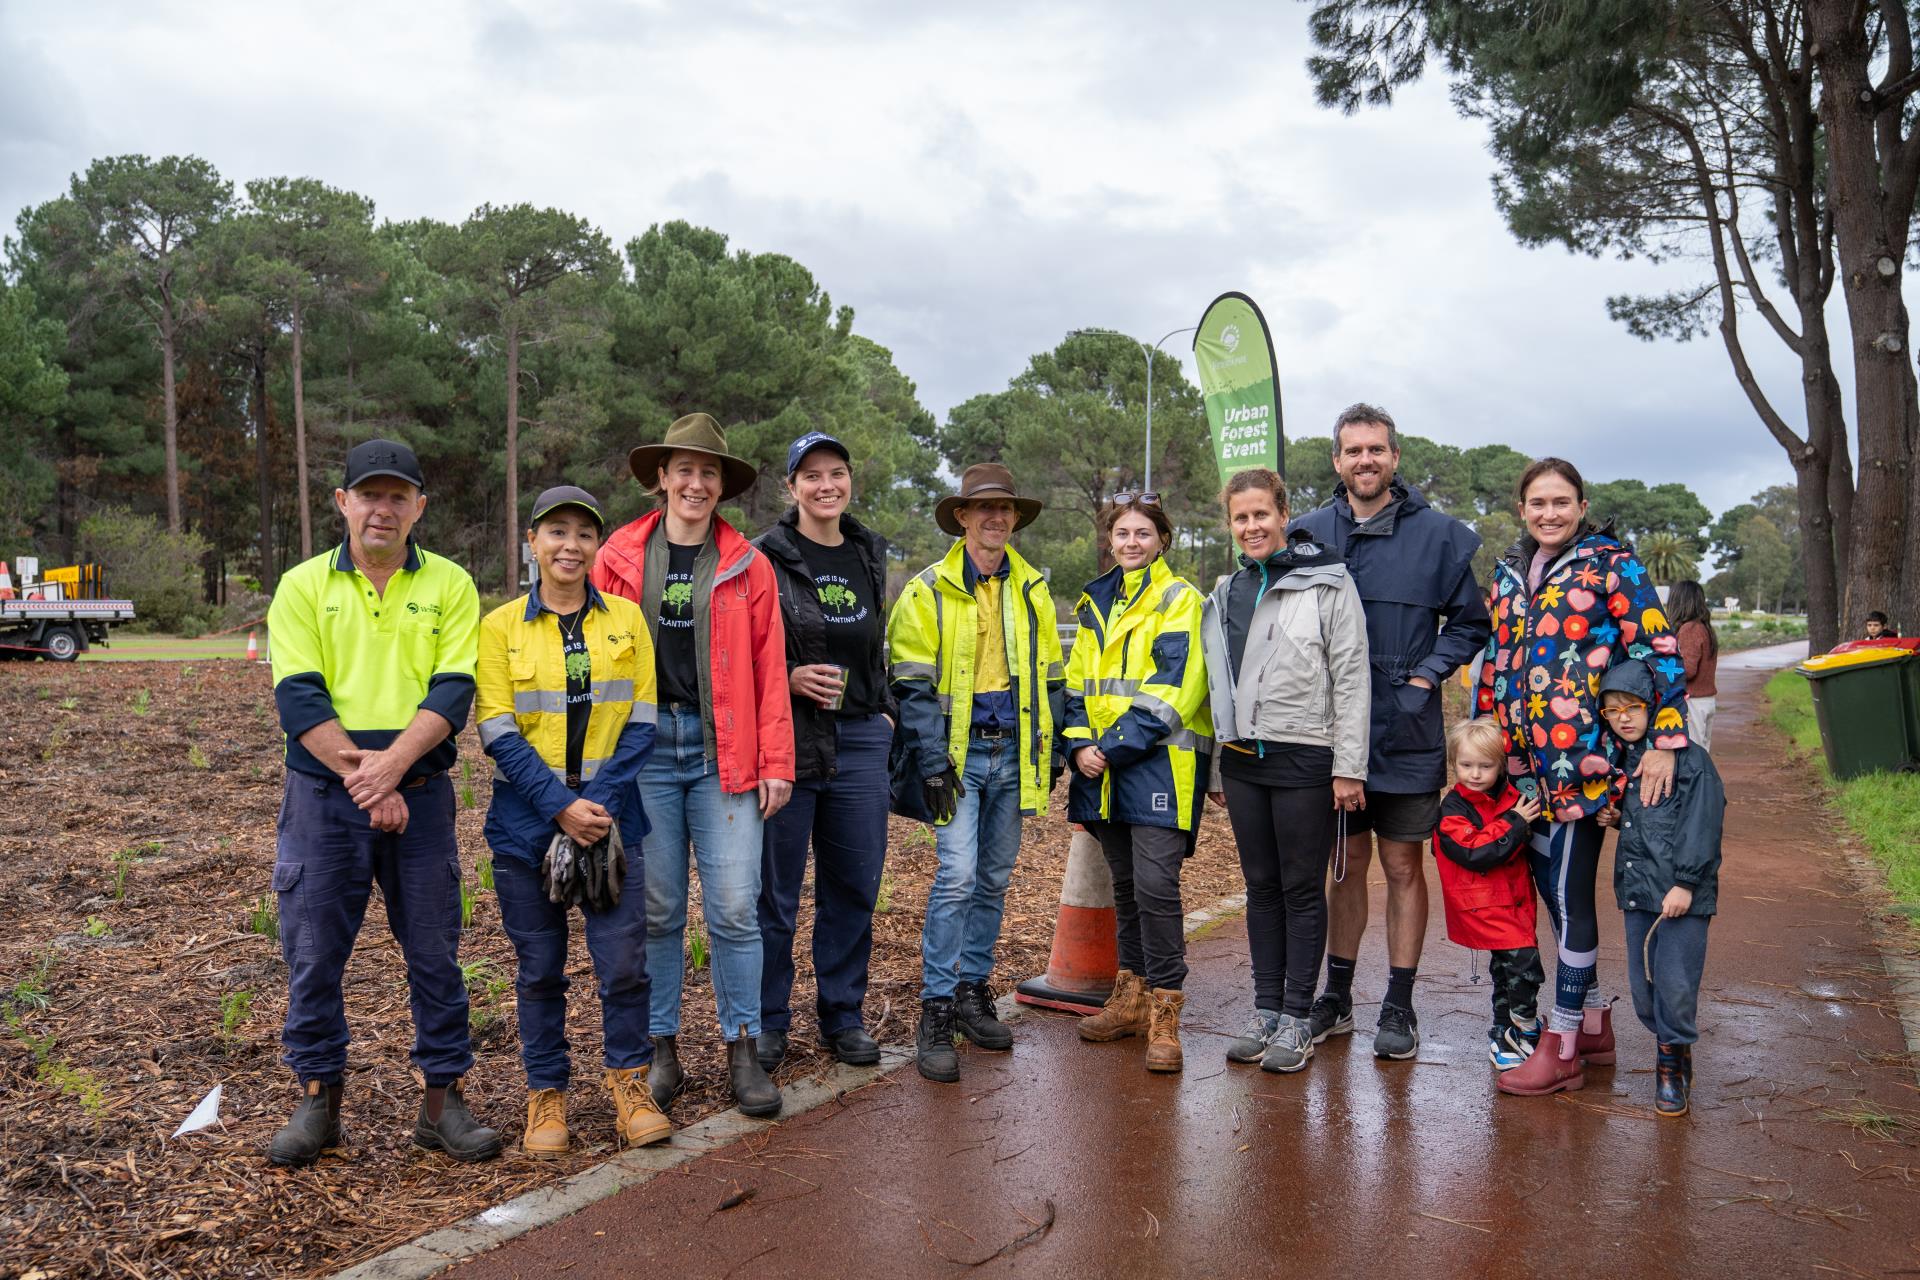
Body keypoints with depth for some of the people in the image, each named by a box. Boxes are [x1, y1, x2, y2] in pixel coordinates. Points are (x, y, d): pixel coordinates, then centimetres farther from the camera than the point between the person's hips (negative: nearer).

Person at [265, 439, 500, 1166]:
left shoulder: (449, 585, 3)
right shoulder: (303, 586, 4)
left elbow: (453, 691, -7)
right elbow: (297, 697, -6)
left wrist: (390, 764, -20)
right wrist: (357, 772, -16)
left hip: (420, 794, 0)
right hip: (322, 796, 0)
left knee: (434, 951, 7)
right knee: (313, 952, 7)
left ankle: (442, 1100, 19)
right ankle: (318, 1100, 24)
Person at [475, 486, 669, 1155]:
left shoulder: (625, 618, 5)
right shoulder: (501, 627, 1)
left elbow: (641, 722, 0)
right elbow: (498, 733, -5)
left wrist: (600, 801, -11)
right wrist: (561, 807, -14)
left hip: (611, 816, 1)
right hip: (527, 819, 0)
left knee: (623, 959, -1)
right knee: (539, 966, 8)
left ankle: (629, 1081, 19)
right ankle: (546, 1092, 24)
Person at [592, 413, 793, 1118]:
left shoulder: (748, 566, 7)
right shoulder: (618, 559, 7)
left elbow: (769, 671, 5)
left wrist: (777, 762, 0)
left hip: (723, 752, 0)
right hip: (643, 749, 0)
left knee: (735, 908, -1)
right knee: (656, 910, 7)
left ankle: (742, 1050, 12)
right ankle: (662, 1048, 20)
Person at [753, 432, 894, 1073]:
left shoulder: (870, 554, 13)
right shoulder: (764, 557, -4)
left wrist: (885, 709, 14)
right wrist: (789, 678, -15)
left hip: (860, 739, 5)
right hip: (785, 738, -4)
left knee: (855, 885, 9)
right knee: (776, 889, 3)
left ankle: (843, 1015, 25)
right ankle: (767, 1021, 19)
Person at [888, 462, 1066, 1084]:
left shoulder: (1032, 591, 11)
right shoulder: (928, 590, -4)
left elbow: (1050, 677, 16)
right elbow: (913, 686, -8)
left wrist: (1052, 749, 10)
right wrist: (932, 761, -14)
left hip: (1013, 755, 5)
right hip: (957, 753, -5)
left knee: (994, 878, 11)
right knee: (956, 876, -12)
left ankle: (973, 990, 24)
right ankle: (936, 1010, -3)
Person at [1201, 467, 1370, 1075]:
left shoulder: (1327, 584, -4)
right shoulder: (1226, 593, 13)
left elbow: (1352, 678, -7)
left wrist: (1349, 767, -12)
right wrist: (1215, 770, 15)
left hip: (1304, 759, -5)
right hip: (1242, 760, 5)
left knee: (1303, 889, 3)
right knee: (1261, 888, 11)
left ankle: (1297, 1020, 11)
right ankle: (1265, 1012, 19)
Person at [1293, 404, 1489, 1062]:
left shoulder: (1438, 533, -1)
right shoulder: (1307, 533, 4)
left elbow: (1470, 622, 5)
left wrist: (1428, 674, -7)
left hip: (1407, 734, -2)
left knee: (1403, 867, 6)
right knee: (1347, 864, 13)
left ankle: (1399, 1006, 18)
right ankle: (1337, 996, 25)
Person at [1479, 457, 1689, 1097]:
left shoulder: (1611, 563, -5)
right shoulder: (1509, 572, 13)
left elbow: (1660, 652, -9)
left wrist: (1666, 742, -15)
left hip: (1583, 755, -6)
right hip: (1525, 759, 7)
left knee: (1568, 892, -2)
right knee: (1548, 886, 12)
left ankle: (1563, 1045, 9)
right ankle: (1595, 1022, 28)